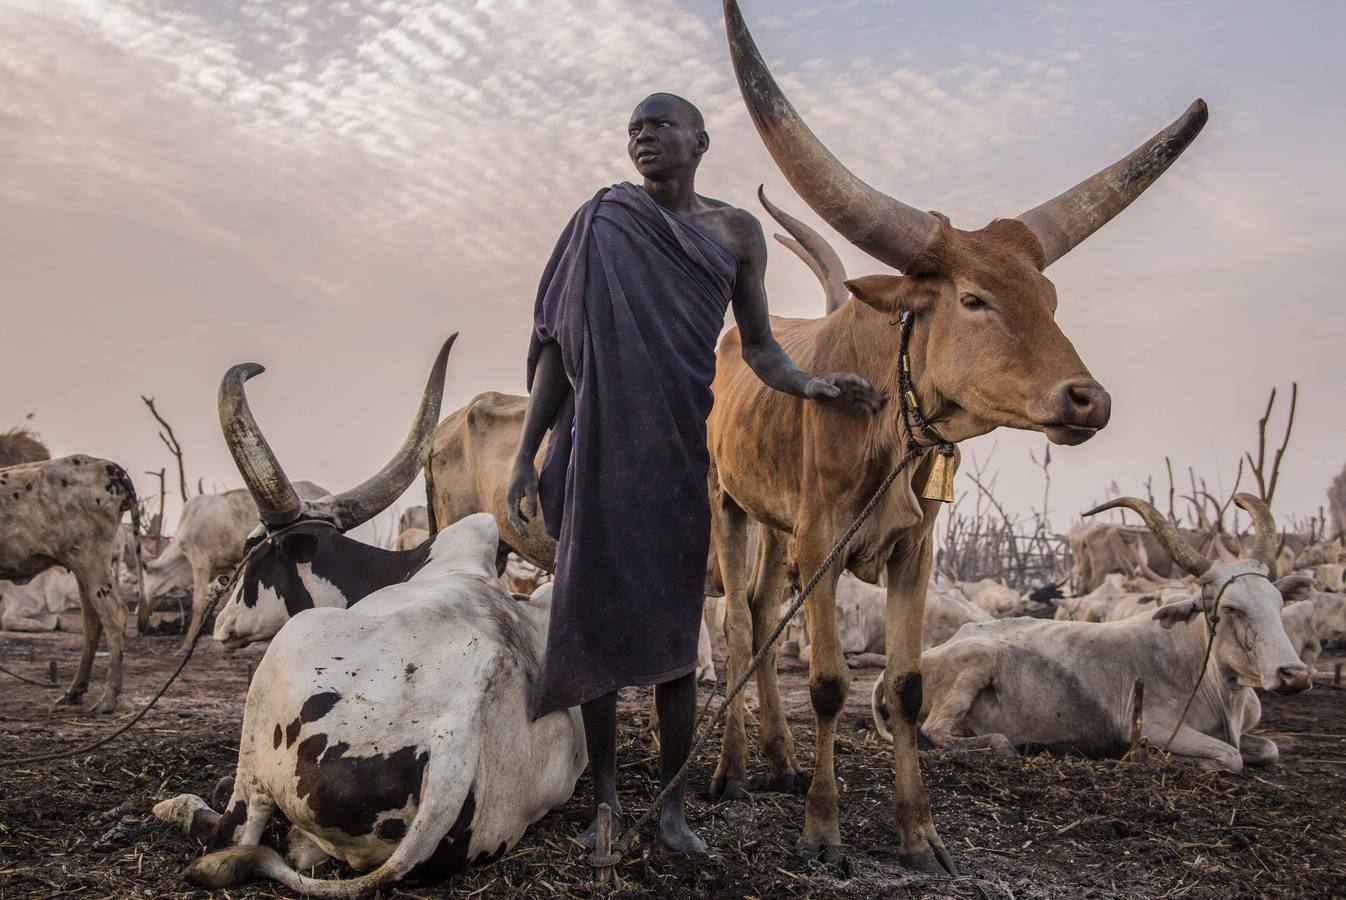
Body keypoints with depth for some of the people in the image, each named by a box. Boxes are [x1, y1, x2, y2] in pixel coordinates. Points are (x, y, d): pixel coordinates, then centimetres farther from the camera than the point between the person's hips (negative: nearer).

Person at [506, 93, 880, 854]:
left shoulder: (736, 232, 8)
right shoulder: (600, 220, 7)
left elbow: (759, 346, 9)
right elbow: (557, 344, 7)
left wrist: (812, 384, -13)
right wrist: (527, 454, 3)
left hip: (677, 452, 0)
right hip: (597, 448, 0)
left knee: (673, 631, 1)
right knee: (594, 622, 2)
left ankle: (673, 807, 12)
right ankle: (606, 801, 15)